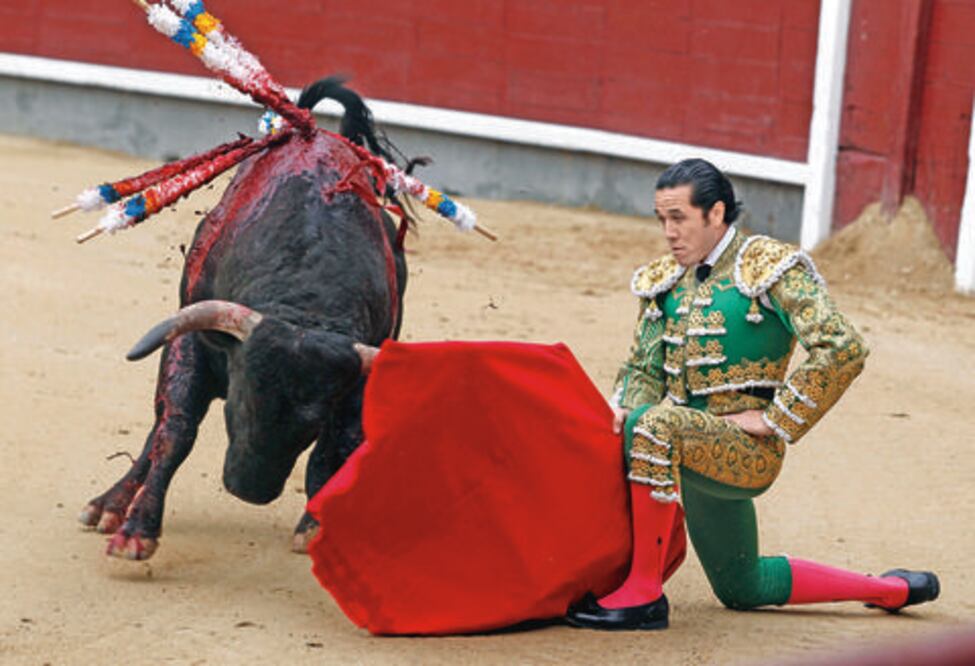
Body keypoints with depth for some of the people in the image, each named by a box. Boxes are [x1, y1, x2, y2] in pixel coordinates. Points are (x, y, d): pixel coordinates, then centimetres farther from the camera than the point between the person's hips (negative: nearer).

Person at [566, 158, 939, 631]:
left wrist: (773, 420, -17)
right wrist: (622, 410, -10)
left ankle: (644, 592, -28)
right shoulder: (667, 281, 12)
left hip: (746, 451, -8)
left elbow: (843, 349, -18)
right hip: (694, 449, 8)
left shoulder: (772, 268, -9)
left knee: (655, 425, -36)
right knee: (742, 588, 17)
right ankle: (891, 590, 34)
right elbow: (644, 369, 12)